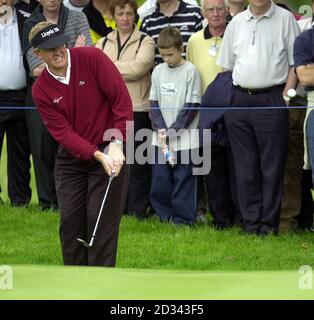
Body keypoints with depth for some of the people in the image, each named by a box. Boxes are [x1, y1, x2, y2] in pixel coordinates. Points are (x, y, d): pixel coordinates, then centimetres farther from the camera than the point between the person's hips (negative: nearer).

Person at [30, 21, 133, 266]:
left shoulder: (92, 58, -13)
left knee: (102, 221, -5)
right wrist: (97, 155, -25)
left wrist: (116, 143, -21)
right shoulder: (41, 90, -6)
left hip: (110, 153, -3)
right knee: (70, 221, 4)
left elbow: (122, 99, -14)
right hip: (72, 159, 3)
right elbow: (63, 132, -12)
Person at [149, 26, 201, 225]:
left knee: (183, 179, -3)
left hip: (184, 139, -4)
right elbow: (154, 104, 10)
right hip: (160, 139, 5)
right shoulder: (158, 71, 9)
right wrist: (160, 130, -6)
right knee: (160, 179, 5)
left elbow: (192, 106, -7)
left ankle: (182, 219, 3)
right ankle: (165, 216, 15)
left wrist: (172, 132, -11)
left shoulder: (190, 71, -5)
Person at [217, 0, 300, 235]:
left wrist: (285, 97, -10)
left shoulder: (285, 19, 2)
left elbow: (295, 63, -1)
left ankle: (269, 223, 3)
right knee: (245, 166, 6)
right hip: (239, 100, 4)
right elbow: (226, 65, 18)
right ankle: (251, 222, 11)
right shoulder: (237, 22, 13)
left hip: (271, 100, -4)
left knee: (272, 165, -2)